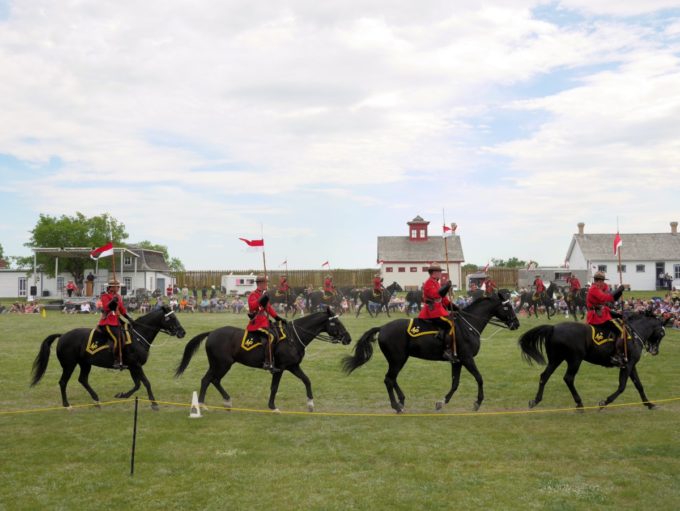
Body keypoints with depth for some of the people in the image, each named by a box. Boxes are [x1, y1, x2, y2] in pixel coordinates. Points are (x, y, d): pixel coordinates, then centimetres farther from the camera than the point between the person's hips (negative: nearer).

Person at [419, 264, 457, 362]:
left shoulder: (436, 283, 22)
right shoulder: (429, 283, -9)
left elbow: (443, 299, 24)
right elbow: (435, 294, -25)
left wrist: (454, 307, 17)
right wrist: (446, 287, -20)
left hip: (438, 310, 11)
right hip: (432, 311, -11)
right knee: (450, 325, -20)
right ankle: (448, 351, -25)